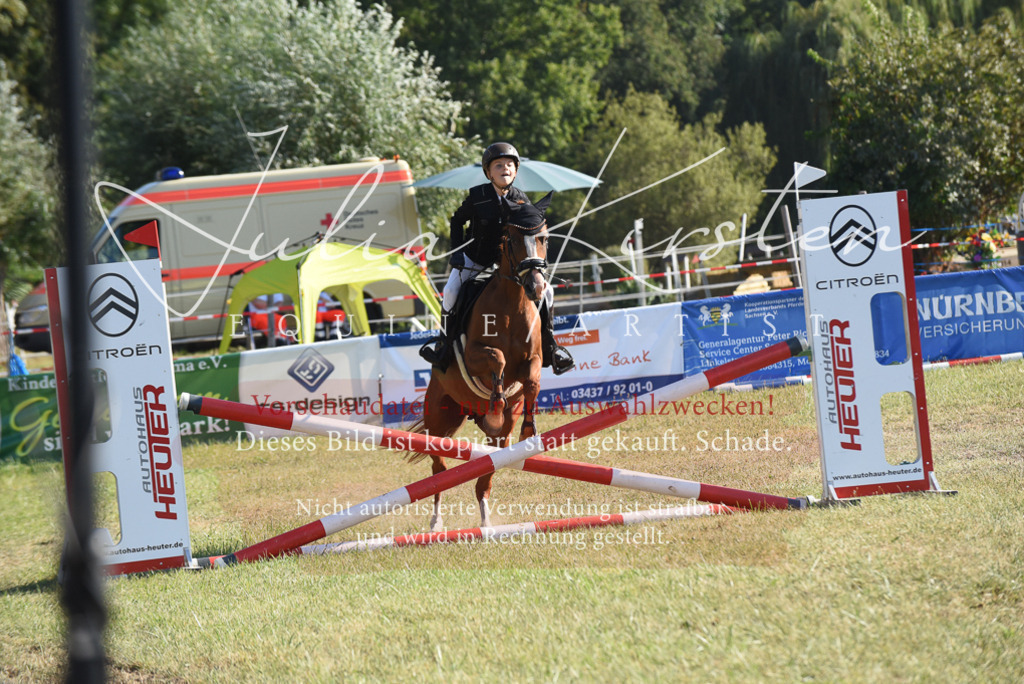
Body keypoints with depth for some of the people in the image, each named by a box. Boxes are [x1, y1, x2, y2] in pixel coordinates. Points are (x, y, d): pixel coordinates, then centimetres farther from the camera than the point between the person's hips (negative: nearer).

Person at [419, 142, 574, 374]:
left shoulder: (521, 200, -10)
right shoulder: (477, 196, -16)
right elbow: (457, 220, 1)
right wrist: (456, 251, -7)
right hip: (474, 259, -2)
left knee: (545, 292, -9)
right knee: (451, 292, -23)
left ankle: (549, 345, 7)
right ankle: (444, 340, 0)